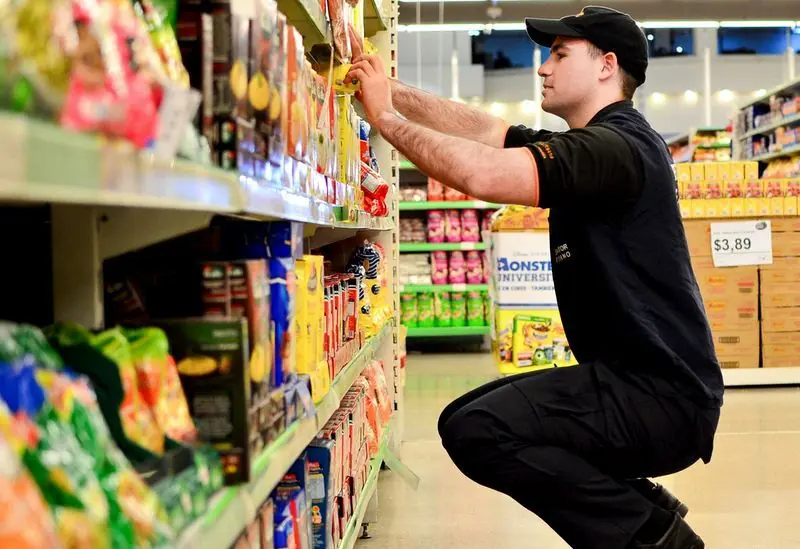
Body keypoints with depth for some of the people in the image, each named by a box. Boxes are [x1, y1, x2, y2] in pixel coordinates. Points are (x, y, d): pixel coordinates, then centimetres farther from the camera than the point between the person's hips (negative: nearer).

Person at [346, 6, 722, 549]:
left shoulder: (617, 146, -18)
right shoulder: (589, 146, 14)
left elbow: (483, 173, -29)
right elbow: (483, 129, 13)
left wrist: (385, 116, -15)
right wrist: (388, 87, 5)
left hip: (662, 396, -10)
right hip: (633, 380, 10)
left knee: (477, 430, -22)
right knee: (464, 415, 14)